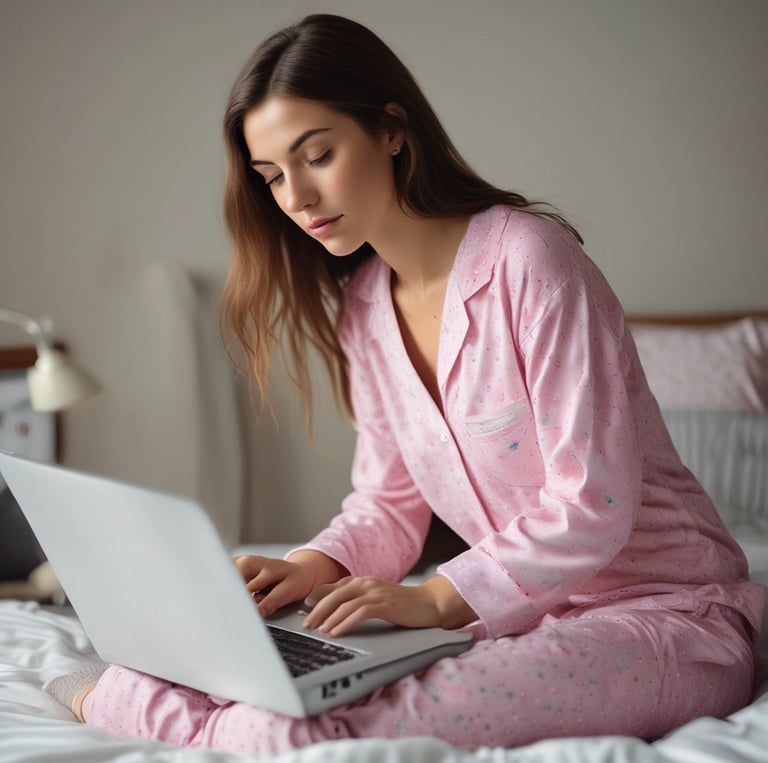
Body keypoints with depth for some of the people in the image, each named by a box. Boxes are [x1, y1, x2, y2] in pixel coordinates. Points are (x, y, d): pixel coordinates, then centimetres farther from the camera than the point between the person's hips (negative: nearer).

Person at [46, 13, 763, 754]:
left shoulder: (528, 258, -18)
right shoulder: (361, 309, 5)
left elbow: (594, 502, -20)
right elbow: (390, 501, 9)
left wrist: (438, 597, -24)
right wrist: (313, 567, -9)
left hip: (671, 614, -6)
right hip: (534, 607, 6)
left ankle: (122, 700, -7)